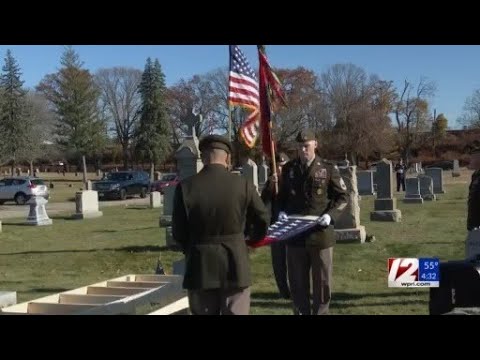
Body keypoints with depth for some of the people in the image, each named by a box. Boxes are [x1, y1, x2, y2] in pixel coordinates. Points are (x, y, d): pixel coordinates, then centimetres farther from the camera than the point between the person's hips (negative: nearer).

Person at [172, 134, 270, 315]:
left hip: (200, 266, 1)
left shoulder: (185, 187, -8)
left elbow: (178, 232, -2)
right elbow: (263, 220, 3)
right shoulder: (242, 184, -8)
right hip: (235, 265, 0)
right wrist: (252, 240, 25)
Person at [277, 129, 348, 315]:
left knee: (322, 281, 8)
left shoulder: (329, 169, -3)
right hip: (295, 235, 2)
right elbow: (282, 196, 16)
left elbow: (343, 197, 1)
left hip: (320, 234, -2)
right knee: (297, 282, 11)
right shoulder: (288, 169, 6)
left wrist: (331, 214, -15)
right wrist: (281, 211, -4)